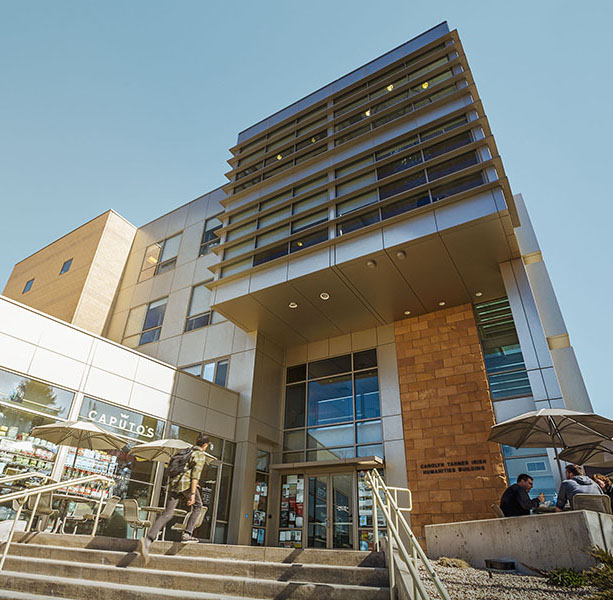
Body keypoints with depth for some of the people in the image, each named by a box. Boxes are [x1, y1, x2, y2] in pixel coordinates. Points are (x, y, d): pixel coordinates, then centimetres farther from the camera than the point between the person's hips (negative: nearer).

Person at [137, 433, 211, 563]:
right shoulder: (200, 455, 0)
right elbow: (195, 475, -11)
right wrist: (193, 494, -15)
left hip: (174, 484, 6)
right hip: (187, 484, -6)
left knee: (167, 514, -1)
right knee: (197, 506, 19)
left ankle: (147, 540, -19)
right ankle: (187, 534, 11)